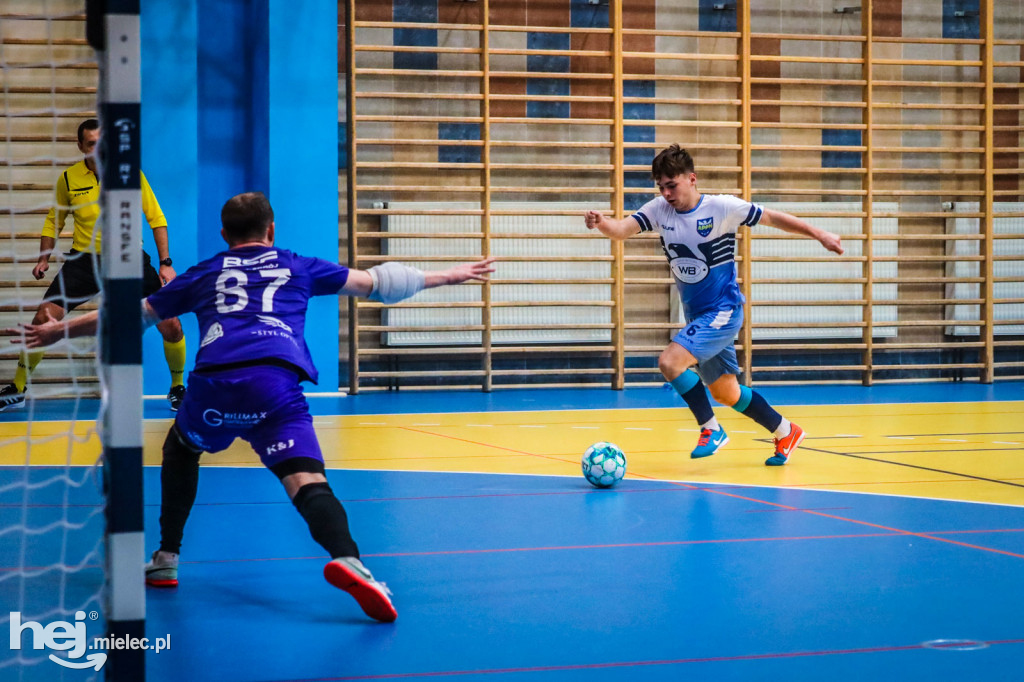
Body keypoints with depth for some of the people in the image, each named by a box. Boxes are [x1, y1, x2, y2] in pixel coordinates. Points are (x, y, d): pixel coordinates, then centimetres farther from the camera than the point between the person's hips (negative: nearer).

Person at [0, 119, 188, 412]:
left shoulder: (131, 173, -7)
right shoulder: (68, 179, -2)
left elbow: (156, 218, 0)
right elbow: (54, 221, 13)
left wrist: (165, 263, -6)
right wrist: (43, 259, 2)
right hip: (85, 259, 1)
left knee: (170, 326, -10)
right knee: (43, 319, -10)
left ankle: (177, 388, 16)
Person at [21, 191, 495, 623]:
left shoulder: (203, 275, 28)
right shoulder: (297, 267, 27)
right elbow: (372, 282, 33)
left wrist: (60, 330, 46)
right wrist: (449, 276, 45)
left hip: (212, 383, 2)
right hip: (274, 385, -1)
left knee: (180, 452, 31)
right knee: (306, 480, -14)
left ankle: (166, 560, 29)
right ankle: (345, 558, -42)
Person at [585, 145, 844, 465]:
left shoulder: (722, 207, -14)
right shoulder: (659, 209, -2)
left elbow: (773, 218, -5)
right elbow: (621, 229, -16)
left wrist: (819, 234, -4)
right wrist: (601, 223, -38)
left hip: (723, 311, -7)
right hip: (697, 316, 7)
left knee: (670, 362, -24)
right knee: (725, 393, 15)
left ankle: (711, 430, -7)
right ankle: (785, 432, 35)